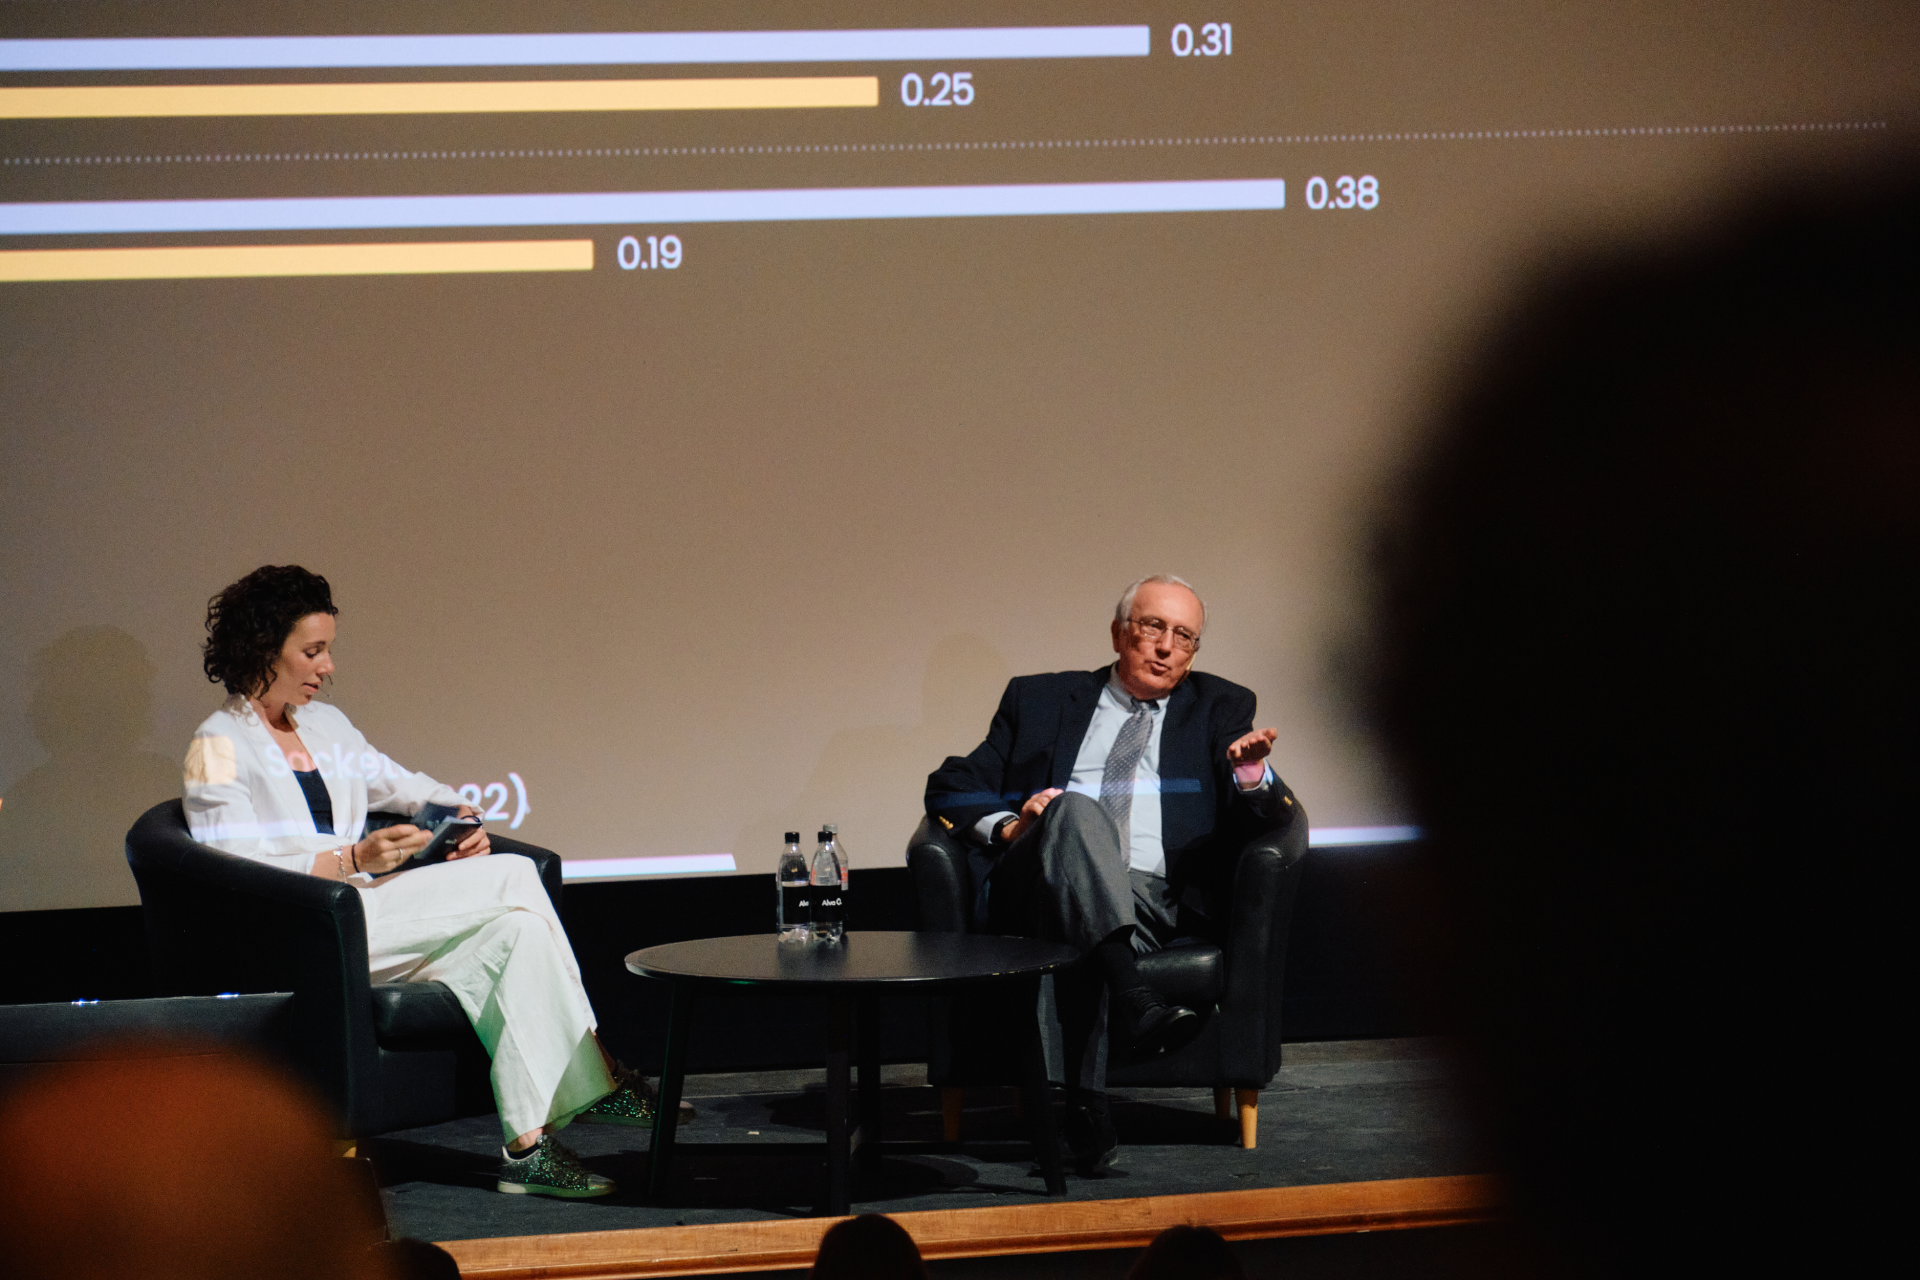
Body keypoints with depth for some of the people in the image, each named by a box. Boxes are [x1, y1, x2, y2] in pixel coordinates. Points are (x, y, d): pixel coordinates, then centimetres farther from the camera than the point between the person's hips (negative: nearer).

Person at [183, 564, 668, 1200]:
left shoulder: (326, 725, 20)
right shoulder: (219, 747, -5)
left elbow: (398, 784, 27)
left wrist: (460, 811, 5)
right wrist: (354, 859, -22)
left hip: (357, 914, 8)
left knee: (518, 930, -20)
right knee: (513, 878, -20)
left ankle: (528, 1147, -24)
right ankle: (595, 1080, -15)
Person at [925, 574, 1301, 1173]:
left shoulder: (1220, 708, 23)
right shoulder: (1040, 699, 25)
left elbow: (1275, 819, 9)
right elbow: (949, 787, 19)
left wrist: (1251, 774, -15)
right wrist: (1007, 826, -3)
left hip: (1157, 899, 0)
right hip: (1038, 892, 0)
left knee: (1079, 940, -37)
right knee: (1075, 809, -35)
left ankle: (1085, 1107, -42)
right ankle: (1135, 1003, -54)